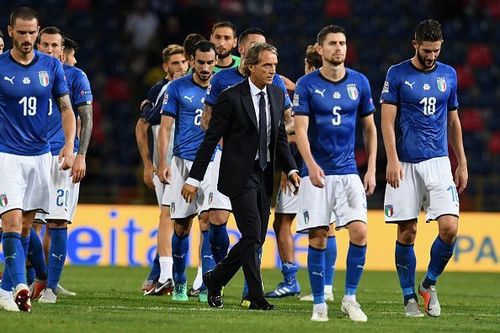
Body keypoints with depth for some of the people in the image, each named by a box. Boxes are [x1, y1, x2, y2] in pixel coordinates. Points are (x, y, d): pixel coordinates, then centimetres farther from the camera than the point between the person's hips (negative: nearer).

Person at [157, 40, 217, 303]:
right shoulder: (177, 88, 1)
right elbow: (165, 128, 2)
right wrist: (162, 163, -5)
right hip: (183, 161, 0)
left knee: (208, 221, -13)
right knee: (181, 226, 5)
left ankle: (207, 287, -14)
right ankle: (179, 285, 21)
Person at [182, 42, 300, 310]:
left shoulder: (277, 96, 10)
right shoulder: (231, 97, -9)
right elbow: (211, 139, -7)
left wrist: (291, 169, 3)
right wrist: (194, 179, -8)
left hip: (264, 177, 7)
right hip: (239, 175, -7)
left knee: (257, 239, 8)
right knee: (252, 236, -13)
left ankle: (214, 279, 25)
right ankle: (256, 297, -7)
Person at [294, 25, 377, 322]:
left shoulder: (359, 83, 6)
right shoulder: (307, 85, -3)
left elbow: (370, 128, 13)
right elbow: (300, 130, -10)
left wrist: (372, 170, 7)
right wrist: (311, 165, -25)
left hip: (349, 172, 2)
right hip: (317, 173, -2)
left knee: (359, 232, -11)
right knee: (318, 238, -3)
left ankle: (350, 298, 3)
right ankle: (319, 304, 6)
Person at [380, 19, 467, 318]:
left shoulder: (448, 75, 11)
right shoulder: (397, 75, 0)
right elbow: (387, 121, -3)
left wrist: (462, 164, 15)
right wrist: (393, 160, -14)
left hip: (438, 162, 3)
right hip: (406, 164, -2)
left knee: (449, 227, -11)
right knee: (407, 233, -1)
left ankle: (429, 283, 10)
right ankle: (409, 297, 10)